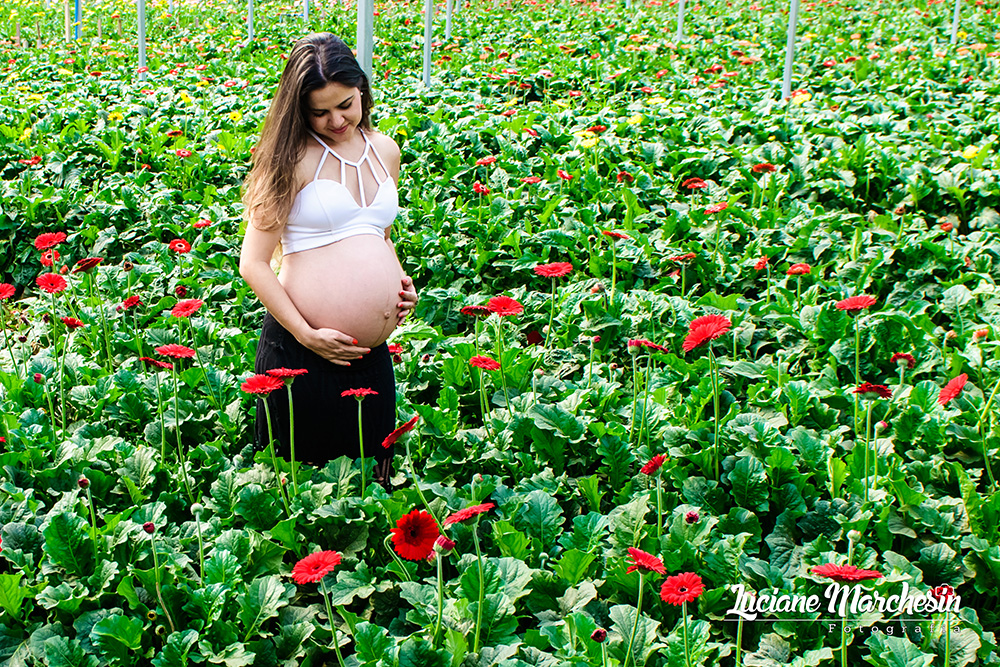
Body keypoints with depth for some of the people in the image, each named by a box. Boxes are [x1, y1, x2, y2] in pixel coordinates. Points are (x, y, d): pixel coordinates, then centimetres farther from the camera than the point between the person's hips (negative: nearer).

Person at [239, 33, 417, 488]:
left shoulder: (385, 151, 11)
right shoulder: (294, 159, -8)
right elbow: (253, 264, -9)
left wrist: (400, 280, 8)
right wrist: (307, 334, -15)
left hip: (372, 356, 6)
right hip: (300, 355, -6)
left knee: (372, 484, 14)